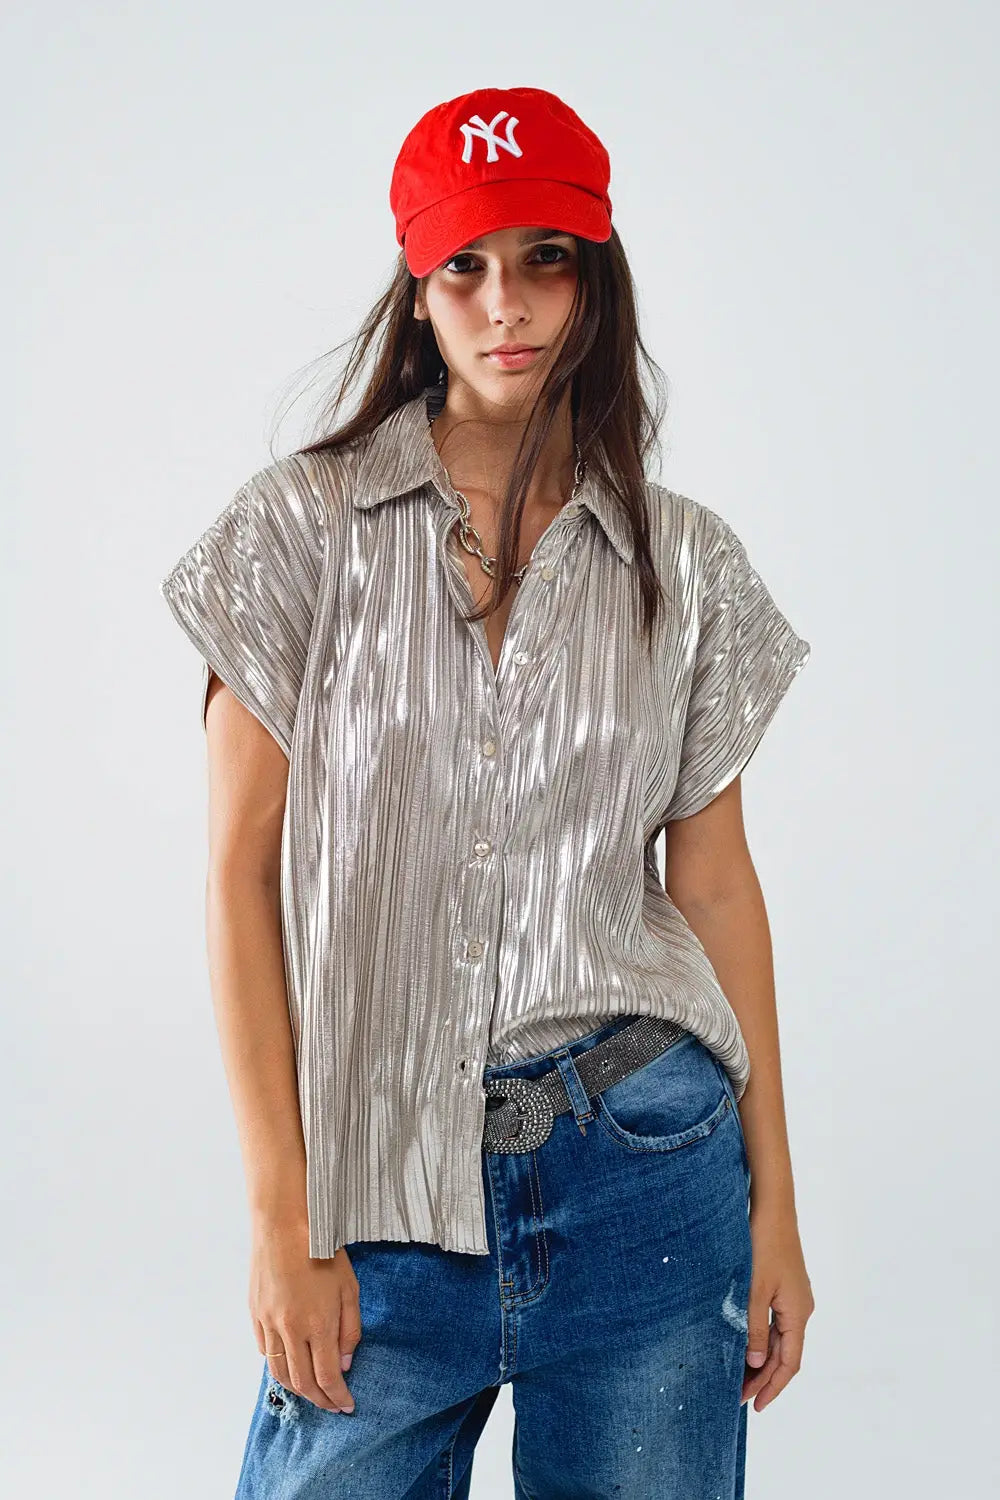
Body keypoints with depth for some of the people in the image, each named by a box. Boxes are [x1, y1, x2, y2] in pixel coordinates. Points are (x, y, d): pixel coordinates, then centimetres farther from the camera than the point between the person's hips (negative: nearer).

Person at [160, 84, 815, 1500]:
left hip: (647, 1172, 2)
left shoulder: (689, 561, 4)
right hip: (386, 1180, -1)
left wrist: (774, 1202, 7)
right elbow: (243, 871, -4)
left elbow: (715, 880, 8)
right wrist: (283, 1222, -8)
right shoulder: (306, 523, -2)